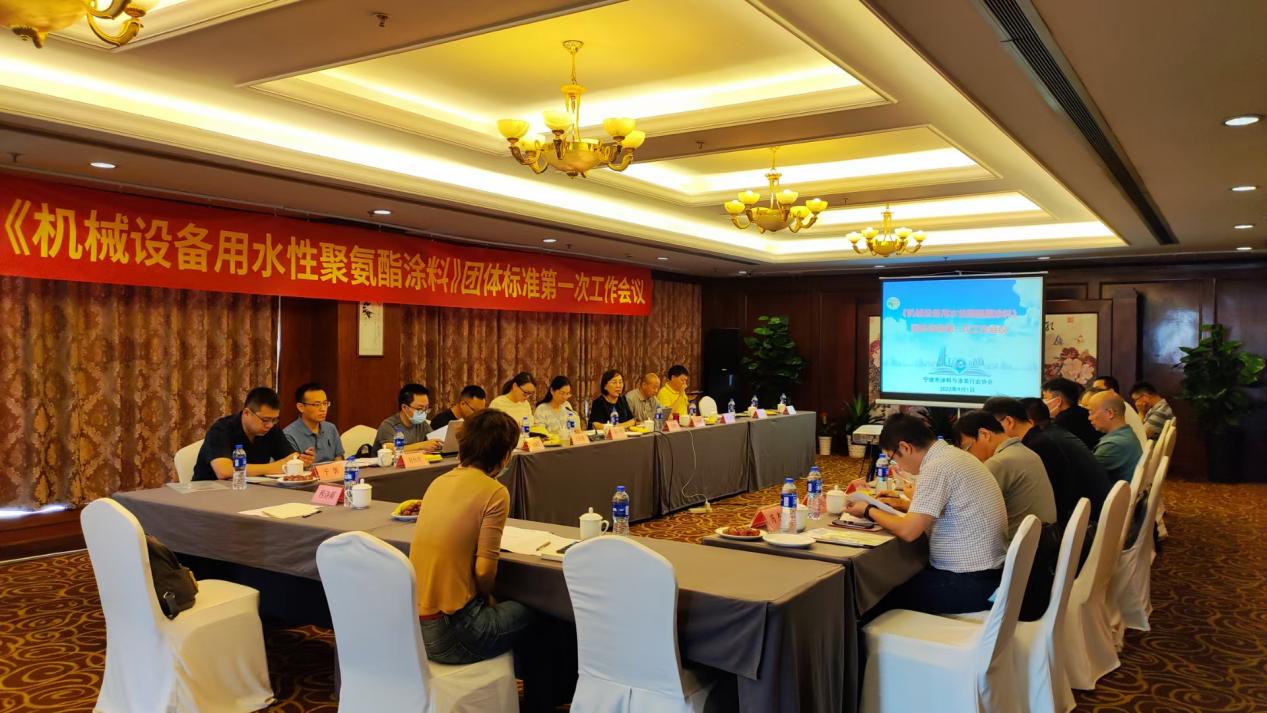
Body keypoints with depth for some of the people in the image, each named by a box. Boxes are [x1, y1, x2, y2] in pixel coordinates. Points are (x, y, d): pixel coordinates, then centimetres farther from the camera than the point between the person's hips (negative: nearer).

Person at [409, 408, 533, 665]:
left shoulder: (439, 482, 7)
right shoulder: (495, 493, -13)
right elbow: (484, 570, -15)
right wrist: (486, 598, 5)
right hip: (446, 631, -7)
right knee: (527, 613, 16)